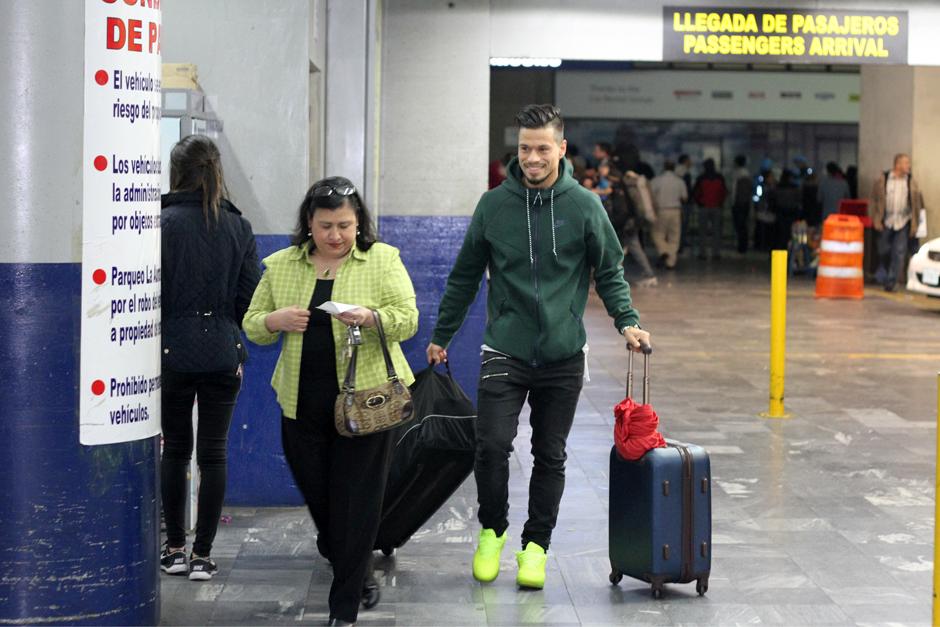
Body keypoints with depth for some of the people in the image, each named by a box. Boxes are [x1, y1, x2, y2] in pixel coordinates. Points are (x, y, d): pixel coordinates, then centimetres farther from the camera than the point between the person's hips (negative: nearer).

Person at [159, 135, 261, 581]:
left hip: (174, 353, -2)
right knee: (213, 452, 5)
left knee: (175, 448, 11)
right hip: (223, 354, 2)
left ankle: (175, 549, 16)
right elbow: (250, 296, 3)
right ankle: (202, 555, 6)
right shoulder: (238, 227, 3)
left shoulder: (164, 223, -8)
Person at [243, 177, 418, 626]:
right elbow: (252, 324, 10)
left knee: (356, 502, -3)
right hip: (302, 403, 3)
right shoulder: (281, 265, 8)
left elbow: (407, 319, -7)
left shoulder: (383, 260, -1)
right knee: (317, 495, 10)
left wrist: (371, 317, -27)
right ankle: (359, 572, 37)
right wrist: (276, 320, -12)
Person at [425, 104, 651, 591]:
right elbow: (465, 276, 11)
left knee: (550, 457, 7)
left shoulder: (584, 206, 0)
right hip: (504, 350, 0)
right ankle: (492, 531, 13)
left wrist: (627, 321, -8)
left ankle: (536, 545, 21)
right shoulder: (494, 204, 1)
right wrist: (442, 335, 13)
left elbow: (610, 272, 8)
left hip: (562, 355, 1)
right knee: (492, 445, -10)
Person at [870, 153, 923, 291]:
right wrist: (876, 220, -3)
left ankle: (891, 281, 1)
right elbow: (874, 201, 3)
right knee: (884, 251, 7)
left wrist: (914, 224, 4)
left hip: (903, 223, 1)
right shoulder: (882, 180, 0)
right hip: (886, 223, 0)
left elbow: (917, 204, 8)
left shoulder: (912, 182, 4)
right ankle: (883, 271, 35)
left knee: (899, 253, -6)